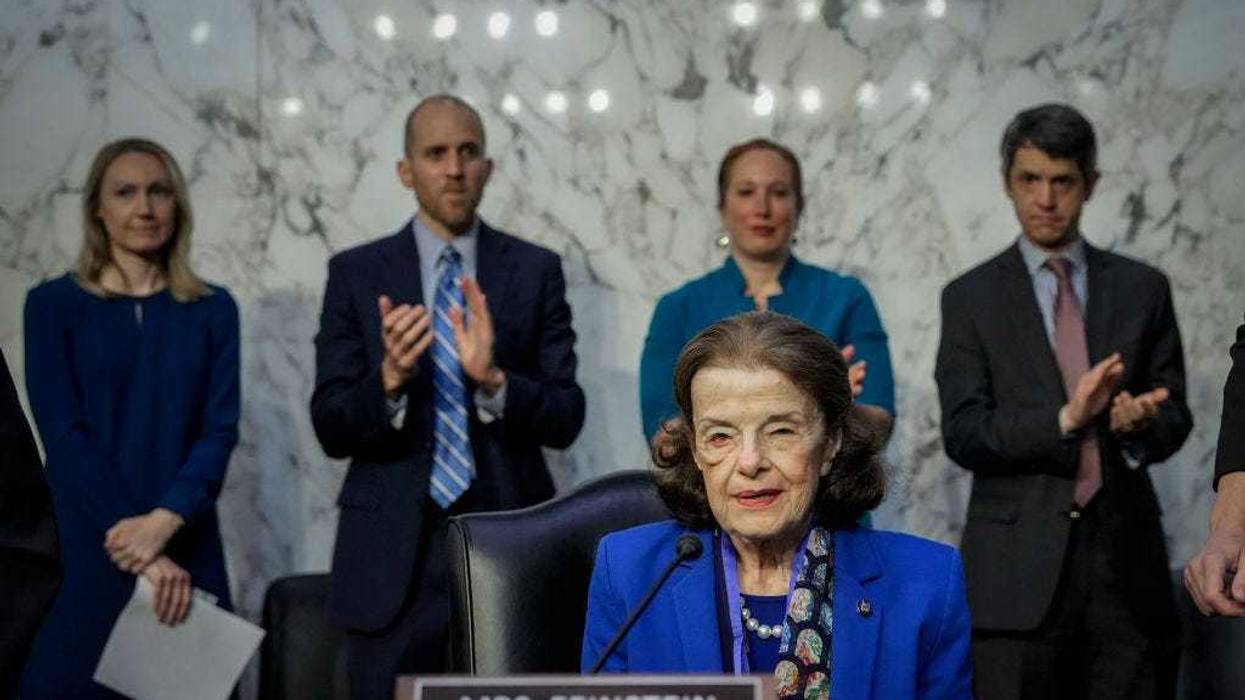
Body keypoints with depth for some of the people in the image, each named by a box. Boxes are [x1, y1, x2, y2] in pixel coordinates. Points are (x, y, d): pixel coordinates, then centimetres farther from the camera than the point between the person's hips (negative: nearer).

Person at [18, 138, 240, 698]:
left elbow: (220, 430, -1)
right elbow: (62, 433, -6)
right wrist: (134, 541, -15)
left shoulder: (212, 310, 7)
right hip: (84, 552, -2)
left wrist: (163, 521, -17)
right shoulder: (53, 304, 1)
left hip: (186, 548, 2)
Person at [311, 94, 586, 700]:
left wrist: (494, 378, -20)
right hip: (394, 555, 0)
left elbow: (566, 418, -2)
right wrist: (389, 378, -21)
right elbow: (331, 429, -2)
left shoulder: (536, 270, 3)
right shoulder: (356, 273, 3)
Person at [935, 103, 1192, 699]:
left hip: (1127, 555, 2)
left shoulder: (1142, 288, 10)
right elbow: (963, 435, -5)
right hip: (1019, 565, -2)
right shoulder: (971, 297, 4)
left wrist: (1143, 424, -13)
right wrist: (1065, 420, -19)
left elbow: (1175, 416, 11)